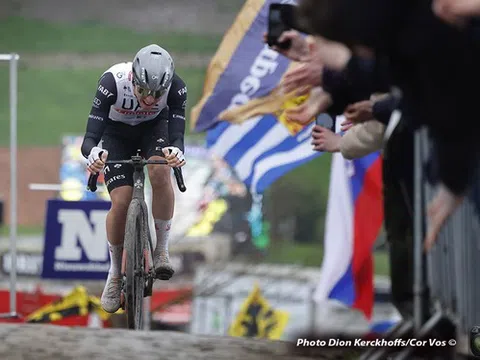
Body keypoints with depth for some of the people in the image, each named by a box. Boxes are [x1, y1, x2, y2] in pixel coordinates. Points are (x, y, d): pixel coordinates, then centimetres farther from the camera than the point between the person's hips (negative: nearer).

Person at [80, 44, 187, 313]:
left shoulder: (176, 88, -32)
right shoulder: (112, 83, -37)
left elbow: (177, 135, -36)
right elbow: (91, 137, -38)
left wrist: (177, 152, -60)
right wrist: (92, 154, -62)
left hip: (153, 129, 1)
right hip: (117, 134, -1)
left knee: (160, 172, -32)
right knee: (121, 201, -17)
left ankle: (162, 250, -17)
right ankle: (115, 274, 3)